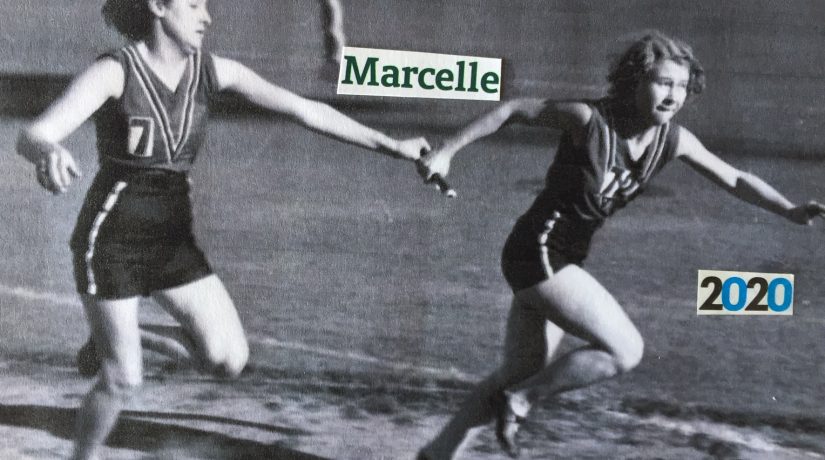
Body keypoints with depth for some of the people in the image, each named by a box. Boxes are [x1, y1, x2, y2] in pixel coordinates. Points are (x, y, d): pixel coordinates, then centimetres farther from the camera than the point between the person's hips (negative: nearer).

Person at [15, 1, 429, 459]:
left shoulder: (214, 70, -3)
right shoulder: (113, 70, -18)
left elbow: (306, 110, -2)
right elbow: (29, 137, -29)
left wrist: (391, 144, -4)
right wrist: (48, 153, -55)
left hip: (171, 238, 5)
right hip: (111, 238, -5)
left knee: (231, 360, -6)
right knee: (123, 381, -3)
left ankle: (119, 339, 19)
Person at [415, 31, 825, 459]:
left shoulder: (673, 140, -2)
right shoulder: (589, 118, -19)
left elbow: (733, 179, 8)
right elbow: (511, 110, -10)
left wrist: (790, 210, -3)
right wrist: (445, 151, -11)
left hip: (563, 260, 8)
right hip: (537, 251, -8)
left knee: (519, 378, 14)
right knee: (625, 350, -14)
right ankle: (517, 402, 1)